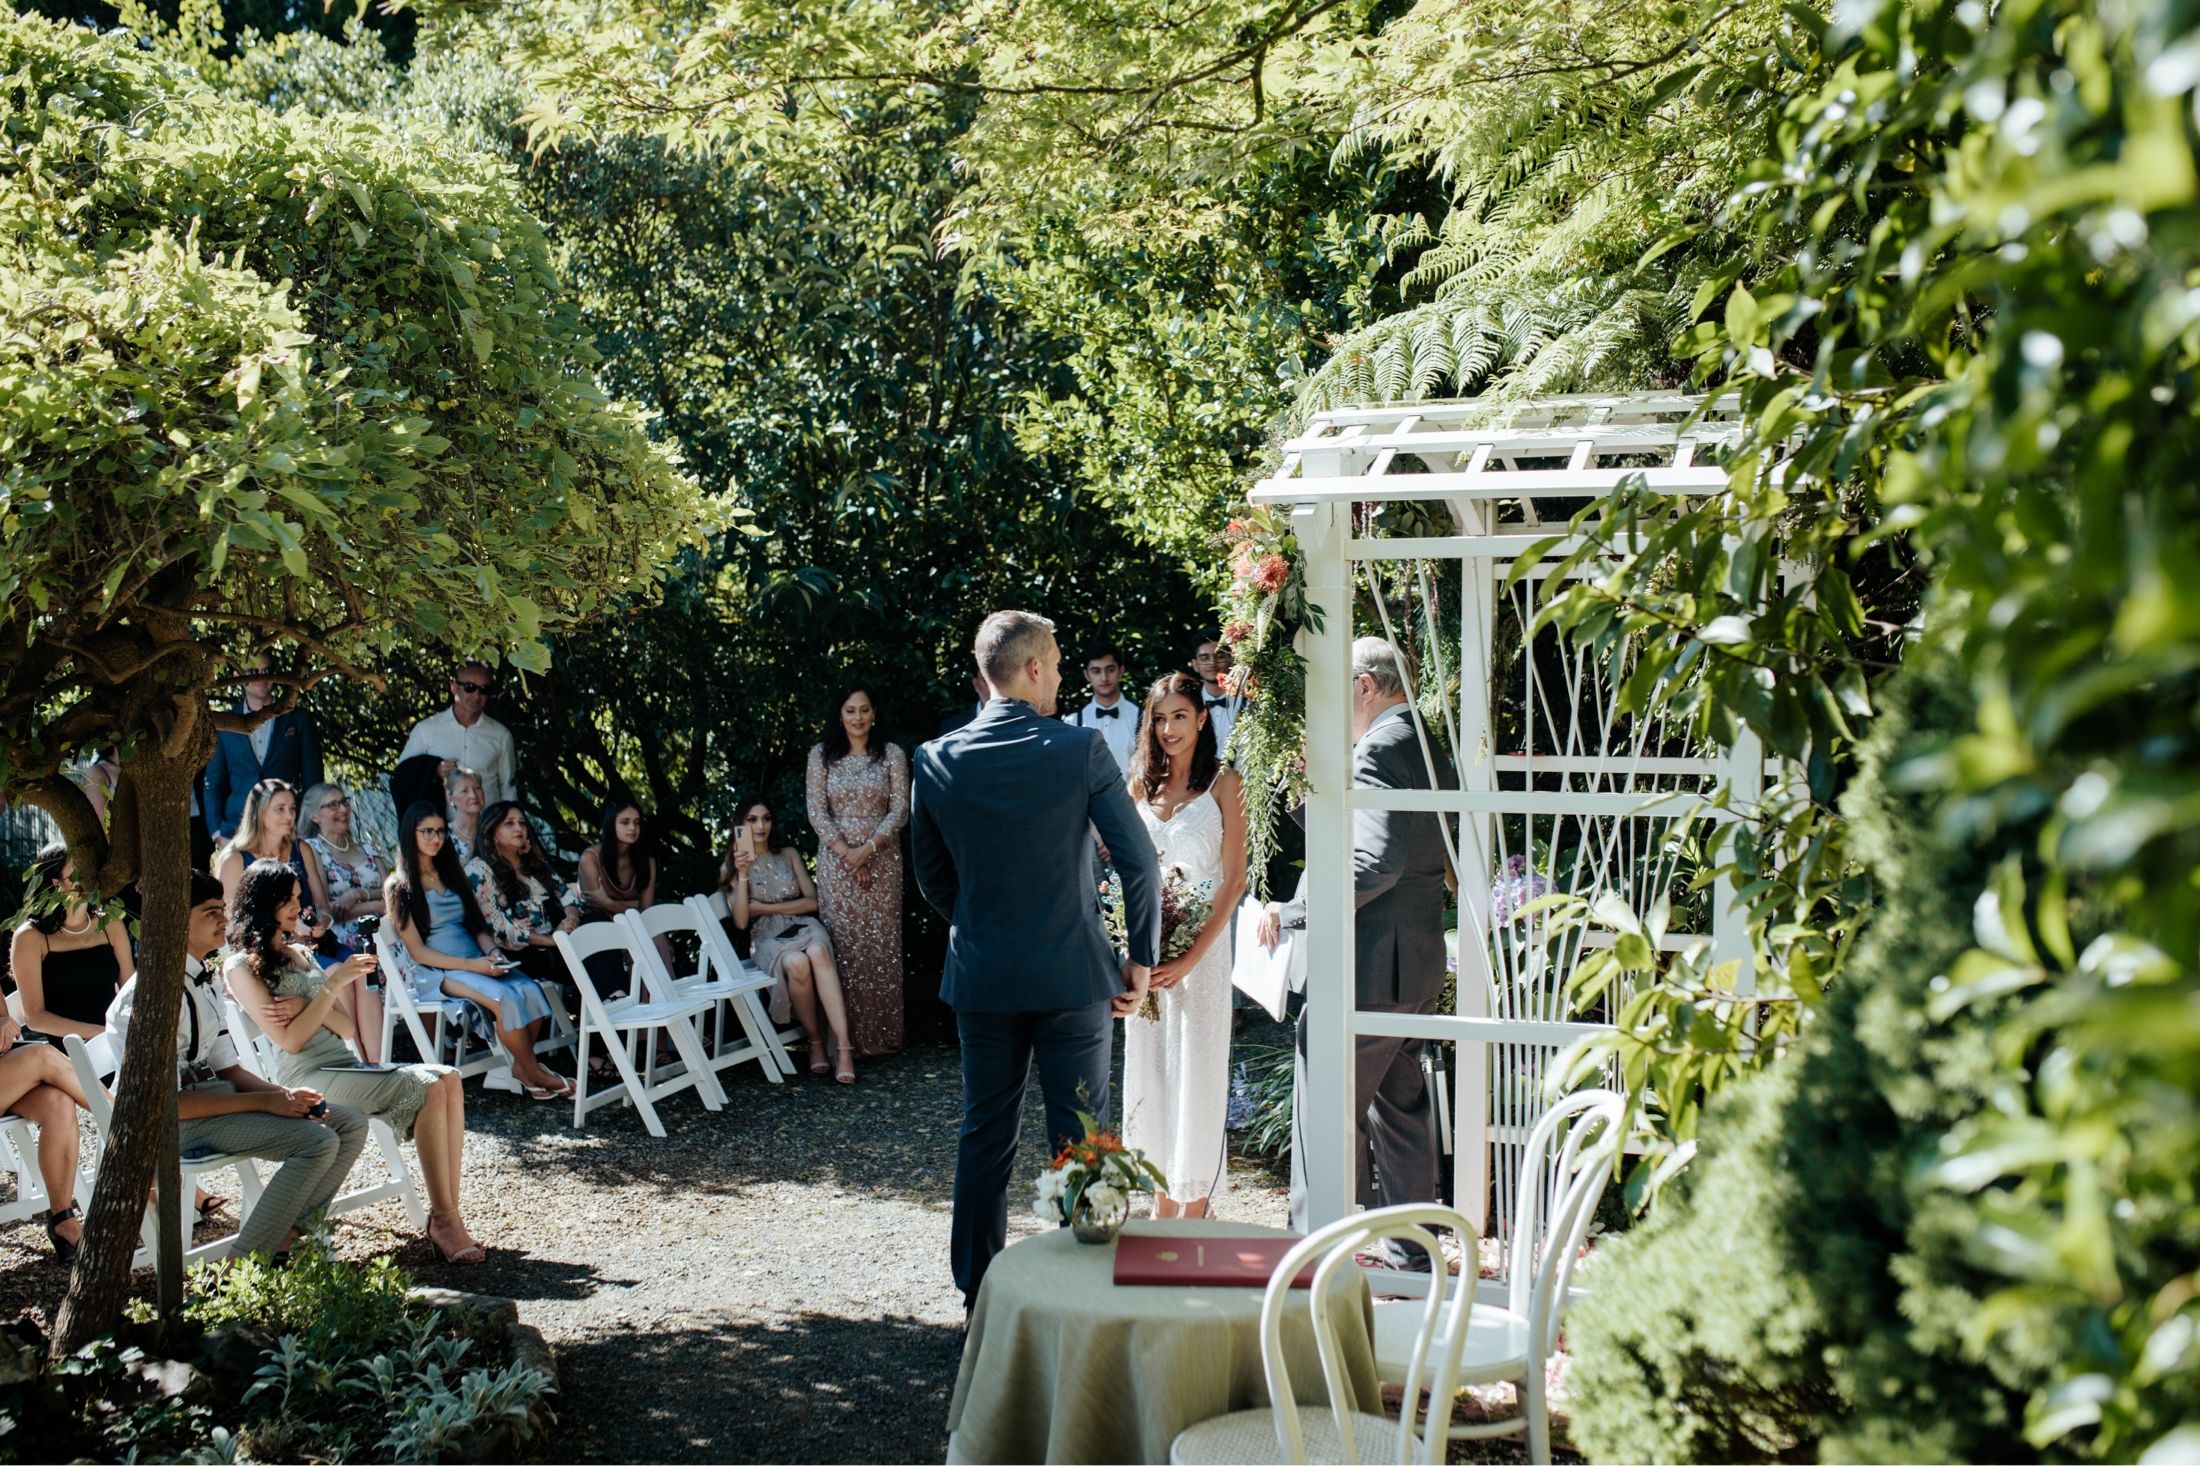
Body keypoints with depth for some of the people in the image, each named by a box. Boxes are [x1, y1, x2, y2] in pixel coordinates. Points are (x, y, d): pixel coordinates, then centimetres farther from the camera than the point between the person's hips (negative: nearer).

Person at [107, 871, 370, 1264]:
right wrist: (266, 1102, -21)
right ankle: (246, 1265, -14)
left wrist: (286, 1096, -4)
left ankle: (287, 1236, 3)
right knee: (318, 1142, -24)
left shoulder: (203, 981, 11)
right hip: (174, 1121, -10)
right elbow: (167, 1102, -23)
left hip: (210, 1091, 10)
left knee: (350, 1124, 2)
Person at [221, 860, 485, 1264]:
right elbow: (290, 1040, -10)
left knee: (448, 1078, -19)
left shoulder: (301, 954, 23)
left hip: (346, 1065, 7)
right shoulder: (242, 967, 0)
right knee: (427, 1088, -27)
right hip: (306, 1078, -7)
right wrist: (333, 985, -12)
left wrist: (309, 1008, -4)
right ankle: (442, 1219, -26)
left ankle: (447, 1213, -26)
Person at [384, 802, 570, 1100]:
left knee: (530, 990, -26)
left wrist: (492, 953, -5)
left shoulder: (452, 874, 19)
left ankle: (521, 1067, -12)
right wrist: (471, 965, -16)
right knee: (504, 997, -32)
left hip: (477, 962, 6)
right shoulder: (398, 887, 0)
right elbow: (417, 951, -6)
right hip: (435, 972, -6)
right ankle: (533, 1073, -15)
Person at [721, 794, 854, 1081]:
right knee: (797, 963, -39)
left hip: (804, 927, 1)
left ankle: (842, 1046, -47)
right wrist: (743, 874, -12)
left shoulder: (789, 854, 16)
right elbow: (740, 921, -2)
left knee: (818, 952, -38)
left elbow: (812, 901, 7)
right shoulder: (730, 868, 11)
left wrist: (765, 908, -1)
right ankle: (814, 1041, -19)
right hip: (768, 938, -1)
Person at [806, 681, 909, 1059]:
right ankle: (846, 1037, 2)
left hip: (882, 860, 0)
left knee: (882, 946, 0)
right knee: (843, 946, -2)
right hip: (836, 861, 0)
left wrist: (868, 849, -14)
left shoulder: (892, 755, 3)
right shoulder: (821, 755, 4)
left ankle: (881, 1035, 6)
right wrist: (846, 853, -11)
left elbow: (900, 810, -2)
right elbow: (816, 811, -1)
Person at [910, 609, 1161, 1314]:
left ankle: (979, 1301, 18)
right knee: (1080, 1143, 6)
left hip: (980, 982, 3)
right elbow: (1139, 863, -10)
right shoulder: (1081, 749, -11)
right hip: (1073, 977, -3)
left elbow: (932, 877, 8)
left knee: (984, 1138, 12)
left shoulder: (937, 761, -2)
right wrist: (1142, 959, 1)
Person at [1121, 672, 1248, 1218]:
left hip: (1201, 946, -5)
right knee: (1149, 1070, 8)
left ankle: (1195, 1211, 7)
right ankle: (1162, 1205, 19)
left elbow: (1234, 881, -9)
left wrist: (1192, 957, -17)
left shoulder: (1222, 783, -4)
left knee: (1196, 1071, -2)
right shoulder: (1141, 785, 10)